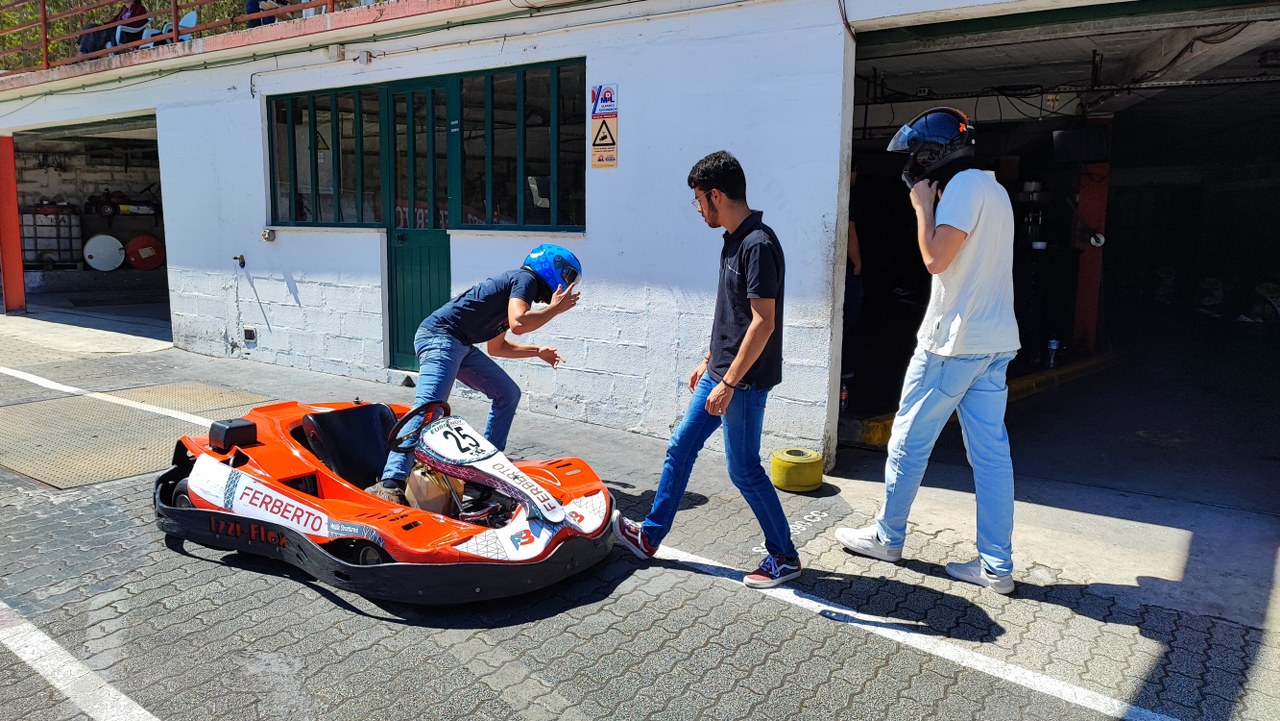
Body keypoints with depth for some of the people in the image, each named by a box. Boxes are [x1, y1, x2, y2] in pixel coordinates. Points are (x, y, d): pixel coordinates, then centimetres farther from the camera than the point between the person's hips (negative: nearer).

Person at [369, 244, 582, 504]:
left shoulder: (513, 285, 24)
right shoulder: (526, 278, -4)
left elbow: (496, 347, 31)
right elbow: (518, 324, -23)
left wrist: (538, 351, 32)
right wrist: (555, 309, -8)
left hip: (461, 345, 10)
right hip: (440, 336, -10)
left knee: (508, 393, 14)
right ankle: (391, 483, -31)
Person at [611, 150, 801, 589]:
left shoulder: (758, 244, -20)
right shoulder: (734, 241, 10)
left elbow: (763, 322, -24)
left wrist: (729, 383, -23)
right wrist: (708, 361, 22)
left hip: (744, 380, -10)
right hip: (721, 372, 10)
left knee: (743, 469, 0)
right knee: (680, 448, 14)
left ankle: (784, 557, 17)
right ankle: (650, 535, 27)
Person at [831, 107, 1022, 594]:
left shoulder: (964, 186, -12)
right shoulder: (993, 190, 18)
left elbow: (936, 259, -19)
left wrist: (923, 205, -10)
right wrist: (933, 204, 14)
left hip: (954, 340, -9)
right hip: (995, 342, 9)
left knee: (908, 439, 5)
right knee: (991, 452, 7)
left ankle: (887, 536, 19)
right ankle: (997, 566, 11)